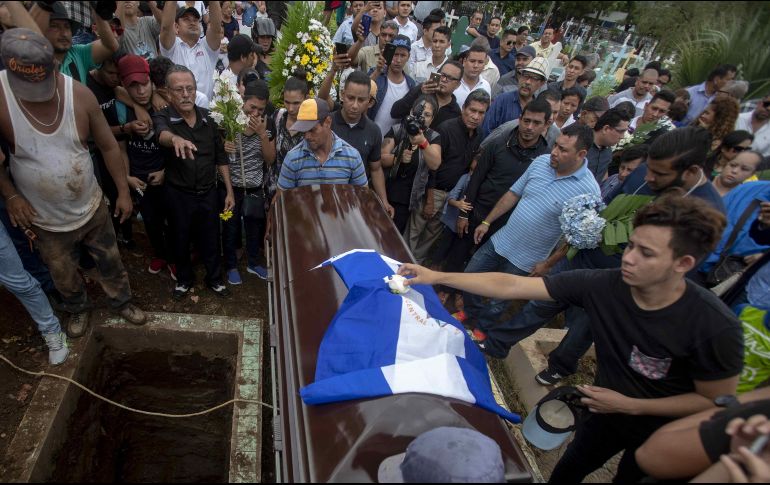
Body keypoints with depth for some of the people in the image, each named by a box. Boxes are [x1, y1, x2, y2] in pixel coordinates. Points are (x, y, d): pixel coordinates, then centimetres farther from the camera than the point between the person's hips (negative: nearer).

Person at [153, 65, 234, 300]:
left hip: (208, 192, 2)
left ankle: (214, 279, 37)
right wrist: (176, 139, -62)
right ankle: (184, 279, 39)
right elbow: (162, 133, -38)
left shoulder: (206, 117, -2)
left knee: (210, 239, 15)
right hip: (179, 194, -2)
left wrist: (229, 191, 2)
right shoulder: (163, 117, -13)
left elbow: (221, 156, 4)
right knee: (181, 239, 16)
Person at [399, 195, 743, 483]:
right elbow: (509, 286, -27)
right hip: (606, 410, 3)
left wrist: (630, 405, -24)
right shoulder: (602, 285, -28)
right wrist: (437, 277, -28)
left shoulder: (715, 328, -34)